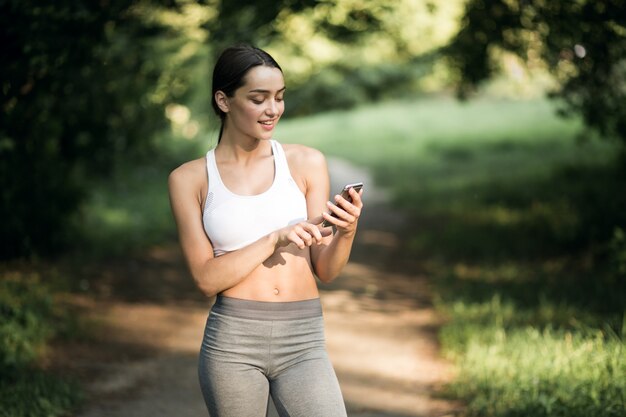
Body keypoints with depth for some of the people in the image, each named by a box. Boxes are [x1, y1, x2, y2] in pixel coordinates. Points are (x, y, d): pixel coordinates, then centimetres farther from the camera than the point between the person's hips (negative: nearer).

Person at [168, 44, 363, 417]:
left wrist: (347, 231, -15)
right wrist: (275, 239, -13)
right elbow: (207, 278, -3)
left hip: (303, 343, 0)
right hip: (232, 342, 0)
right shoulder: (190, 179, 3)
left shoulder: (307, 163, 4)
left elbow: (326, 271, 5)